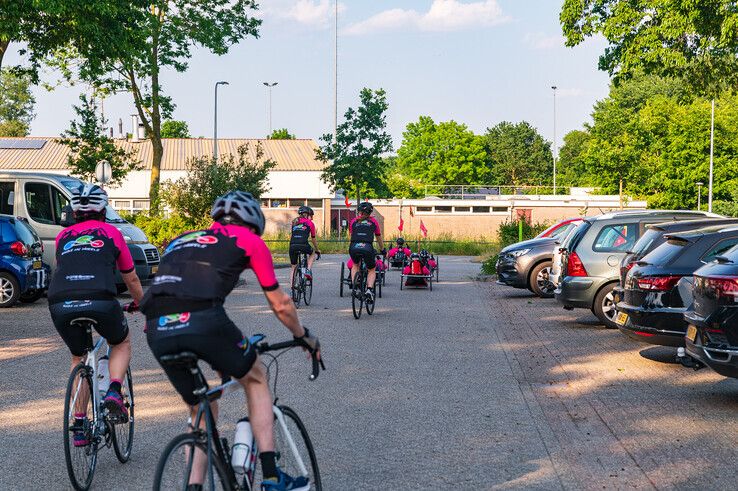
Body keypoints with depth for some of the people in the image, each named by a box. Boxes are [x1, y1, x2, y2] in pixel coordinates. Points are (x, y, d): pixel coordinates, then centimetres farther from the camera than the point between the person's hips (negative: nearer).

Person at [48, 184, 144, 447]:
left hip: (60, 304, 3)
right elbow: (132, 281, 30)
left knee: (78, 358, 27)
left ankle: (79, 426, 21)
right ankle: (113, 392, 3)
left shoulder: (63, 236, 27)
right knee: (122, 343, 28)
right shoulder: (111, 233, 22)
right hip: (99, 300, -2)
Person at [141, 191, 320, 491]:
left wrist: (218, 356, 51)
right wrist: (304, 337, 41)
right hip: (202, 321, -5)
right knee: (255, 378, 22)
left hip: (157, 331, 5)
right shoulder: (248, 240, 20)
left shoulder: (180, 241, 35)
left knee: (200, 410, 25)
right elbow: (280, 304, 22)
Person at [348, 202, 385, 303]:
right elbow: (379, 237, 29)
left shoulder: (353, 221, 21)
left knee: (355, 265, 33)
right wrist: (383, 250, 44)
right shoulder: (373, 221, 19)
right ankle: (369, 289, -2)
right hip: (367, 248, -1)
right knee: (372, 270, 22)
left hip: (353, 248, 2)